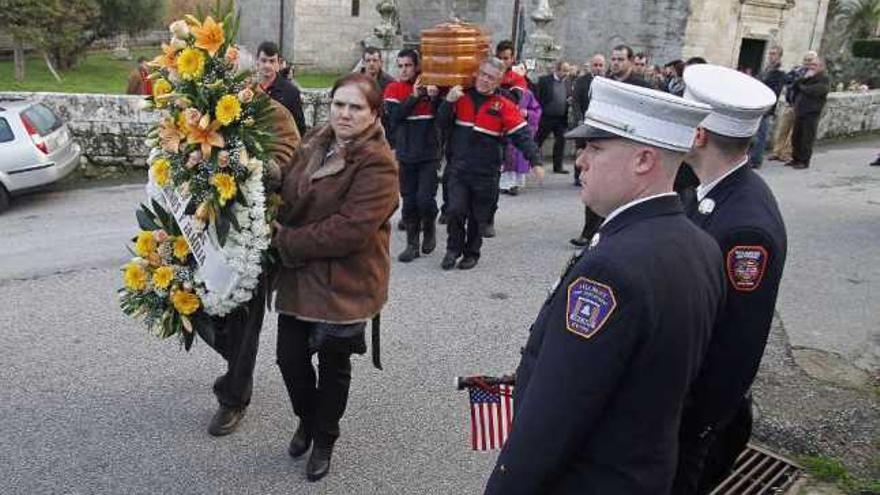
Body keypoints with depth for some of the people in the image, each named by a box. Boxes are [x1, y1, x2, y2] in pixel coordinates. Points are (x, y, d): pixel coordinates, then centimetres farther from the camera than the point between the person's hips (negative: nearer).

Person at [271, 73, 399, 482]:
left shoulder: (377, 165, -19)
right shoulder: (316, 143, 5)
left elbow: (350, 230, -26)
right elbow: (289, 196, 15)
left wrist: (286, 241, -16)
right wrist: (280, 230, -5)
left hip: (343, 283, -6)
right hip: (298, 277, 6)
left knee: (333, 365, 13)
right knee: (290, 358, 13)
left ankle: (324, 440, 38)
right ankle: (306, 420, 44)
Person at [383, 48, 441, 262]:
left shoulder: (430, 85, 1)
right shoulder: (393, 89, 2)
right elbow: (395, 116, -14)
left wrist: (435, 98, -19)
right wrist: (414, 96, -19)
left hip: (429, 154, -1)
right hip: (406, 155, 2)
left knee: (425, 198, -11)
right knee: (409, 202, 6)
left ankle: (429, 228, 19)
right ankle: (412, 244, 18)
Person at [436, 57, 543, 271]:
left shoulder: (504, 105, -6)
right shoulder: (461, 96, 3)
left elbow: (522, 135, -11)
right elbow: (442, 125, 3)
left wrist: (535, 161, -23)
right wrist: (448, 102, -13)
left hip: (486, 173, -1)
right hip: (458, 168, 1)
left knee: (478, 217, 9)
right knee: (456, 210, -7)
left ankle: (471, 253, 28)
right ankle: (453, 249, 16)